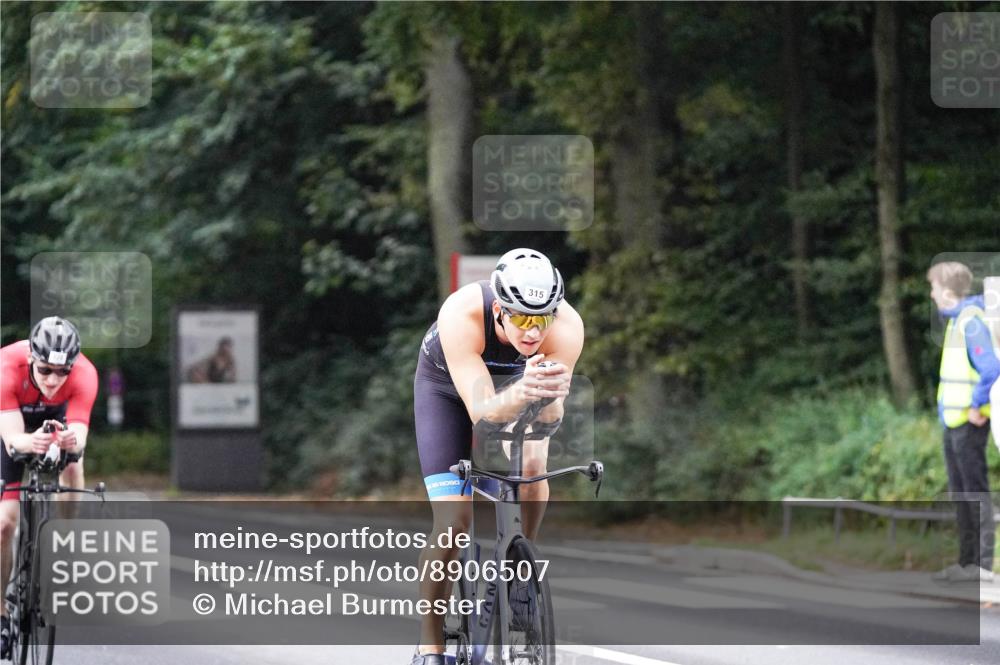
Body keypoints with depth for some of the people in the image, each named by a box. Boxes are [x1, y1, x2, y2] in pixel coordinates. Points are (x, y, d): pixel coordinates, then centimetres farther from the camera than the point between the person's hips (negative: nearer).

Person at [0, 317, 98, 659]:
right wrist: (30, 442, -69)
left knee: (72, 465, -30)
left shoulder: (84, 374, -35)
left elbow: (80, 432, -43)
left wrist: (73, 440, -67)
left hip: (57, 416, 2)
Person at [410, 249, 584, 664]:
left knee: (532, 466, -29)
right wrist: (521, 393, -65)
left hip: (515, 382, 2)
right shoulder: (461, 315, -41)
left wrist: (550, 394, -60)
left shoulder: (567, 326, -34)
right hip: (448, 389, -2)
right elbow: (483, 414, -44)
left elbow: (550, 419, -37)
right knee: (453, 521, -15)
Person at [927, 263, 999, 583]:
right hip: (953, 421, 10)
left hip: (968, 423, -10)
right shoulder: (956, 319, 14)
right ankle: (967, 561, 21)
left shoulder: (971, 322, -17)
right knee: (961, 493, 14)